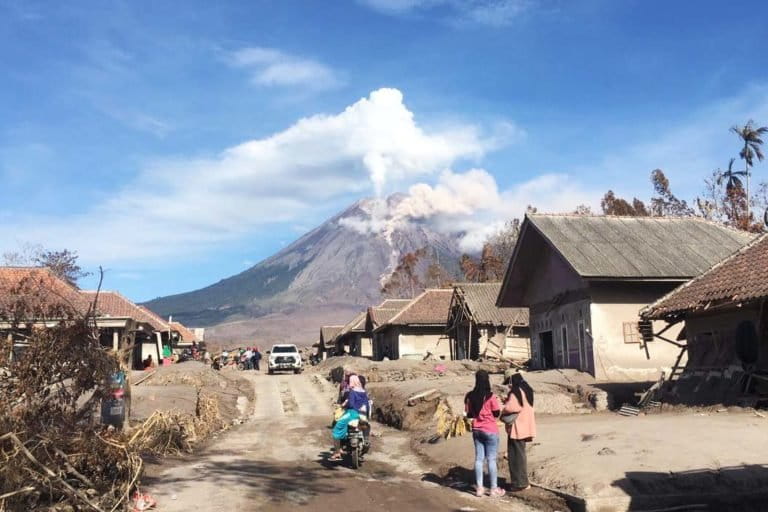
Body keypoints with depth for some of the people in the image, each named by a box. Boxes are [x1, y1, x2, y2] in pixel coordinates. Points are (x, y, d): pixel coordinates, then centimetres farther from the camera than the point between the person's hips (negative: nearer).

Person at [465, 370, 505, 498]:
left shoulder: (470, 396, -2)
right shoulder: (491, 396, -16)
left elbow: (468, 414, 4)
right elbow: (497, 413, -8)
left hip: (476, 430, 4)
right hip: (490, 431, -4)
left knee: (479, 458, 11)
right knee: (491, 459, 4)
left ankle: (479, 488, 14)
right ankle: (494, 489, 11)